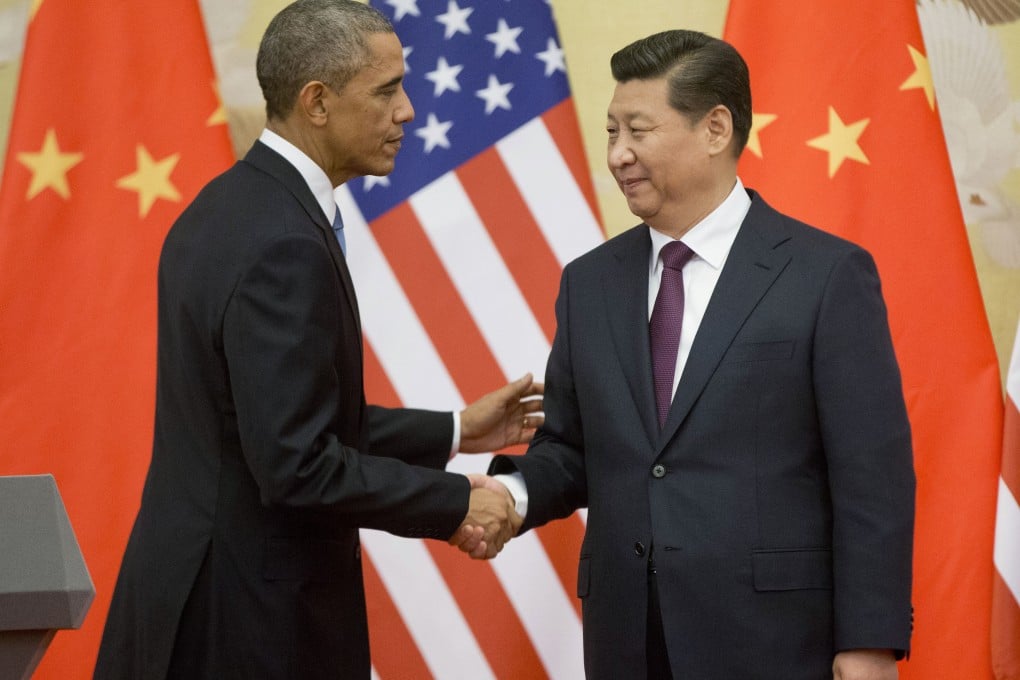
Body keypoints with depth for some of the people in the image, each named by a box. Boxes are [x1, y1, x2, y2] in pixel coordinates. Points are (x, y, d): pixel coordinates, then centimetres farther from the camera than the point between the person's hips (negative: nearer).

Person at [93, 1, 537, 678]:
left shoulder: (227, 208, 8)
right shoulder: (284, 246, -21)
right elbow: (297, 465, -24)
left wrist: (454, 432, 15)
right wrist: (456, 503, -14)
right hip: (254, 618, -9)